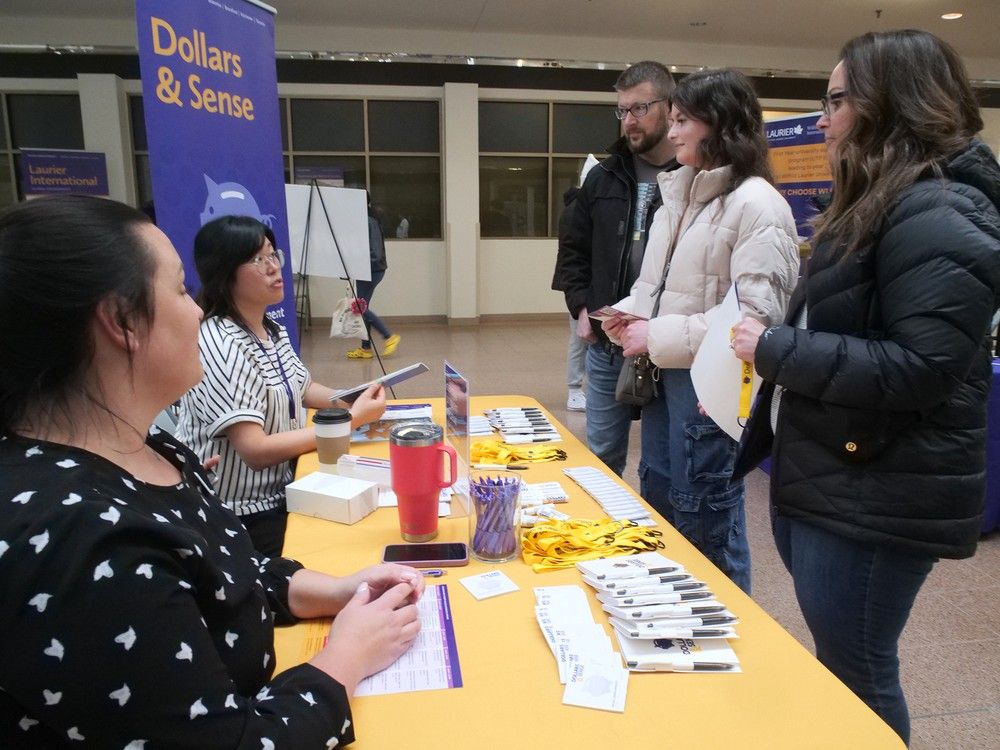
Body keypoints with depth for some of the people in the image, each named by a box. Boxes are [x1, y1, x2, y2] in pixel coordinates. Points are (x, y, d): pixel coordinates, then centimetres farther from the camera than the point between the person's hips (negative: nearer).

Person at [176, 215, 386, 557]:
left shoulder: (272, 329, 5)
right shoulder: (218, 346, -22)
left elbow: (301, 388, 19)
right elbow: (255, 450, -27)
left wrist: (351, 400, -1)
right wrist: (350, 420, -23)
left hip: (280, 494, 8)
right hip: (243, 518, -8)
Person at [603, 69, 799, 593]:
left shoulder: (756, 204, -14)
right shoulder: (678, 194, 12)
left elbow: (755, 316, -22)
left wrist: (657, 338, -19)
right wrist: (627, 315, 1)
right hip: (664, 375, 9)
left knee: (706, 530, 6)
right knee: (658, 514, 21)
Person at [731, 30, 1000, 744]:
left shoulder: (941, 215, -17)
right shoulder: (877, 205, 15)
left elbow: (916, 369, -26)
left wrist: (774, 348, -20)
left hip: (878, 497, -9)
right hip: (822, 478, 10)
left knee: (856, 681, 6)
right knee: (834, 668, 22)